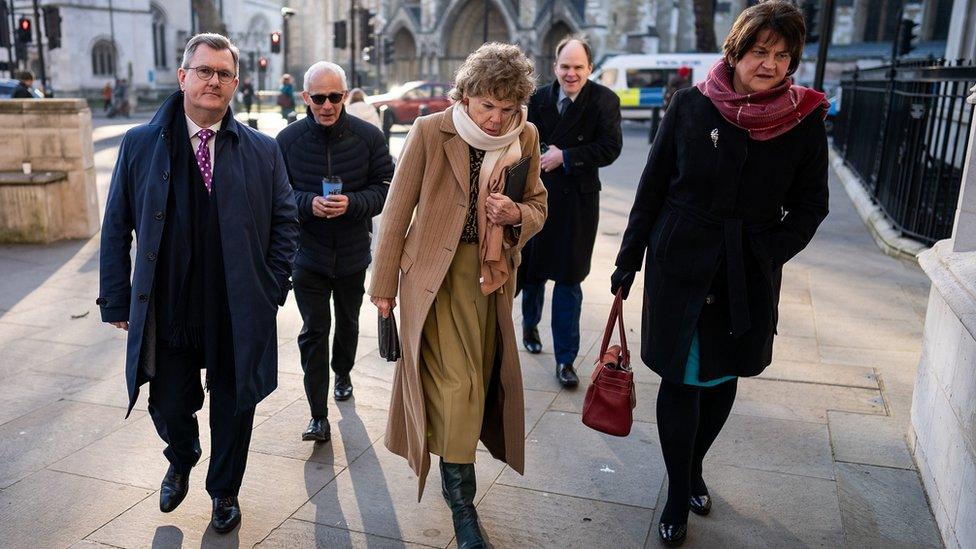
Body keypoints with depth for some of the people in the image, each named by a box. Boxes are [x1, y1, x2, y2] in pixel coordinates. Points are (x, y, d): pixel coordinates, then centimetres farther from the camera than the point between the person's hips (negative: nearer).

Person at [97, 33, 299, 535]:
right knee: (168, 408, 14)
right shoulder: (140, 145, -1)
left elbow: (284, 220, 5)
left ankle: (224, 490, 41)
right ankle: (181, 462, 50)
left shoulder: (261, 150, 0)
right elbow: (116, 227, 3)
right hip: (167, 312, 1)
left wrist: (273, 286, -2)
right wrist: (118, 301, 1)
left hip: (238, 314, 0)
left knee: (233, 406, 14)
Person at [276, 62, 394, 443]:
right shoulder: (288, 140, -7)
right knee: (313, 331, -4)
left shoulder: (368, 137, -9)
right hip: (308, 252, -1)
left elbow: (385, 187, -8)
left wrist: (351, 203, -26)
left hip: (353, 253, 1)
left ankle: (342, 373, 51)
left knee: (348, 322, 23)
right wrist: (308, 203, -24)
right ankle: (319, 417, 2)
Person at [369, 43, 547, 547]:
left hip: (491, 276, 4)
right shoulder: (430, 132, -10)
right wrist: (384, 284, -4)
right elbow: (397, 212, -6)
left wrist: (517, 214, -12)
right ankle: (462, 506, 11)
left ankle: (454, 476, 38)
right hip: (436, 274, -4)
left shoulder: (525, 138, 1)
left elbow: (537, 209, 12)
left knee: (477, 384, 12)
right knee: (456, 386, -7)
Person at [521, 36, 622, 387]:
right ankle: (530, 324, 46)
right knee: (532, 269, 16)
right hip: (537, 197, 3)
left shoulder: (604, 101, -6)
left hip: (577, 202, -2)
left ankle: (565, 359, 11)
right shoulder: (540, 98, 3)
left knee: (569, 281, 1)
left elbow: (610, 148, -13)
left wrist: (565, 156, -17)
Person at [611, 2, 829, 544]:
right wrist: (629, 260, 1)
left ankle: (694, 467, 39)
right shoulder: (692, 105, -6)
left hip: (751, 277, 2)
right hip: (680, 266, -1)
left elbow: (810, 205, 3)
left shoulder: (805, 118, -4)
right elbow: (652, 187, 0)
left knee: (723, 376, 14)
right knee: (681, 379, 3)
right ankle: (679, 494, 21)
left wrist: (768, 256, -10)